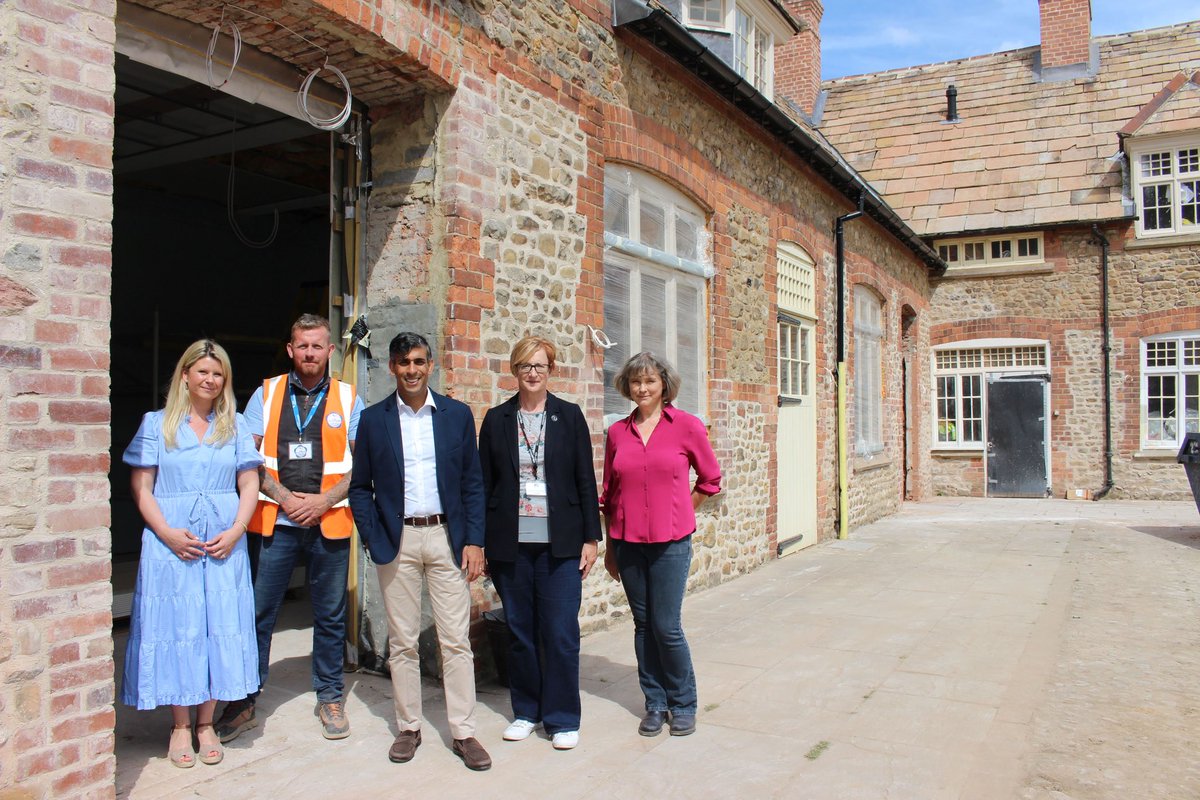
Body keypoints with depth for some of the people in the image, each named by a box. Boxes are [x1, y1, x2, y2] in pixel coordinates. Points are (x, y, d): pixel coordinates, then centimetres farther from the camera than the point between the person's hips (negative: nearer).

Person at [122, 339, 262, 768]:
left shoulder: (235, 425, 9)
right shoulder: (156, 424, 5)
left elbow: (249, 484, 6)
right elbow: (140, 486, 0)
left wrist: (235, 531, -8)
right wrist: (168, 532, -12)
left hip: (224, 544, 2)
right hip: (171, 544, -1)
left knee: (219, 629, 4)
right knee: (175, 628, 2)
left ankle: (206, 723, 18)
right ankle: (180, 726, 16)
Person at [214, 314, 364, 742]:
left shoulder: (348, 399, 5)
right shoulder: (266, 394, 6)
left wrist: (323, 500, -11)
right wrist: (286, 498, -10)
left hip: (329, 523, 0)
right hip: (274, 522, 0)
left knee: (330, 616, 10)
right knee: (257, 613, 4)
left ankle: (330, 698, 25)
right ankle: (244, 701, 20)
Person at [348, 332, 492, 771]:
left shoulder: (457, 415, 4)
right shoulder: (374, 419, 4)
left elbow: (473, 483, 4)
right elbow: (360, 487, 6)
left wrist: (474, 541, -3)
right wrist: (373, 541, -4)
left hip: (447, 537, 0)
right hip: (397, 541, 0)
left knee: (456, 640, 2)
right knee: (402, 641, 9)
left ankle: (463, 732, 13)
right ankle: (408, 728, 23)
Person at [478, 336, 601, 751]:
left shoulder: (569, 416, 3)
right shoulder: (496, 419, 5)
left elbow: (585, 479, 2)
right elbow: (485, 482, 6)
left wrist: (591, 537, -1)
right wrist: (480, 541, 3)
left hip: (559, 543, -1)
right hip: (511, 543, 2)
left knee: (561, 632, 1)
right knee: (519, 631, 10)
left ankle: (562, 718, 16)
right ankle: (526, 711, 27)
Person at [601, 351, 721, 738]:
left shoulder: (686, 425, -4)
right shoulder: (618, 432, 5)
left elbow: (710, 478, 8)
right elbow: (610, 492, 11)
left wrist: (680, 514, 8)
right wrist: (609, 546, 13)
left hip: (670, 542, -3)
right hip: (628, 542, 3)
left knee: (667, 626, -2)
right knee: (643, 625, 10)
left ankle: (683, 705, 19)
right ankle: (655, 703, 25)